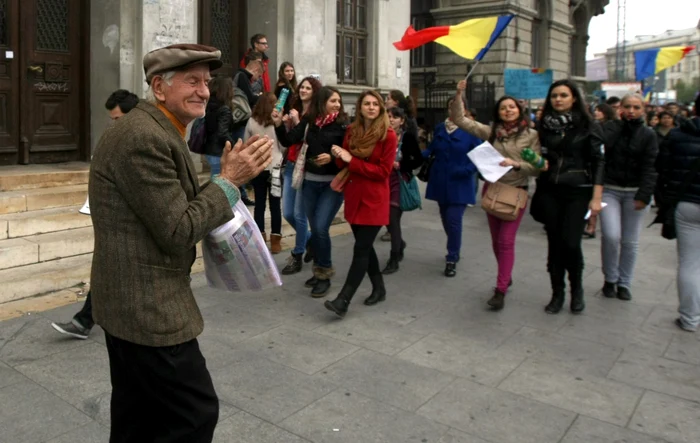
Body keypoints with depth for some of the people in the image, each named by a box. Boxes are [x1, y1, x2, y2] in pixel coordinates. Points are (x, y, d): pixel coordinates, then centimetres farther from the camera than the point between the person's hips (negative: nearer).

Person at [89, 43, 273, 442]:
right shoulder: (145, 139, -21)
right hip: (146, 305, -11)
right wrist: (230, 180, -15)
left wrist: (226, 179, 1)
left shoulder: (156, 131, 13)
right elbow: (177, 232, -21)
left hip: (132, 301, 11)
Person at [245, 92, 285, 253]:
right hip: (275, 167, -2)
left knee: (259, 204, 9)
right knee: (275, 205, 4)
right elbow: (284, 145, 0)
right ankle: (275, 240, 7)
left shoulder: (251, 122, -3)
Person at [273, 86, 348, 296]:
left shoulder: (342, 125, -8)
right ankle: (319, 271, 28)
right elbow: (288, 141, 0)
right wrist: (278, 124, -14)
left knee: (321, 228, -11)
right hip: (310, 182, 5)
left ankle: (325, 273, 8)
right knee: (315, 229, 12)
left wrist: (332, 158, -22)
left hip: (333, 183, -4)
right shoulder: (309, 121, 3)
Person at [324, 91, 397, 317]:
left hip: (374, 200, -6)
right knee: (365, 246, 14)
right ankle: (379, 289, 31)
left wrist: (352, 161, -17)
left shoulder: (388, 135, -10)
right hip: (353, 195, 6)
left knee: (361, 249, -7)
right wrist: (339, 156, -10)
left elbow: (383, 171, -14)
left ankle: (343, 301, -8)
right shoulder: (352, 130, 6)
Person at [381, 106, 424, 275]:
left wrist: (400, 165, -13)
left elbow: (419, 160, -2)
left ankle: (394, 260, 6)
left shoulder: (408, 137, -5)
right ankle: (400, 244, 41)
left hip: (400, 182, -4)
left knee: (393, 219, -6)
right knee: (386, 218, 11)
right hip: (384, 181, 4)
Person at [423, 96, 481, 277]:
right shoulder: (439, 128, 8)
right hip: (441, 182, 5)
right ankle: (454, 251, 36)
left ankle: (452, 259, 4)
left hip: (460, 185, -5)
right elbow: (432, 149, 10)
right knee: (446, 219, 15)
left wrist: (468, 170, -24)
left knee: (454, 220, -9)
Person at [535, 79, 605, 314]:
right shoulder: (545, 125, 6)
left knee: (570, 242, -11)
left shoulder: (588, 125, -2)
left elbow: (599, 162, -5)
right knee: (554, 242, 6)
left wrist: (597, 197, -10)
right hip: (549, 192, 3)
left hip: (578, 192, -3)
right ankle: (557, 293, 18)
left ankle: (577, 288, 15)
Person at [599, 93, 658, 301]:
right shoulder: (610, 128, 3)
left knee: (630, 241, 5)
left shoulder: (648, 134, 2)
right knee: (611, 235, -13)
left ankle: (624, 283, 21)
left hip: (635, 192, 1)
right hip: (609, 190, -1)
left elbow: (650, 167, -4)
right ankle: (610, 279, 10)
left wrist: (644, 196, -10)